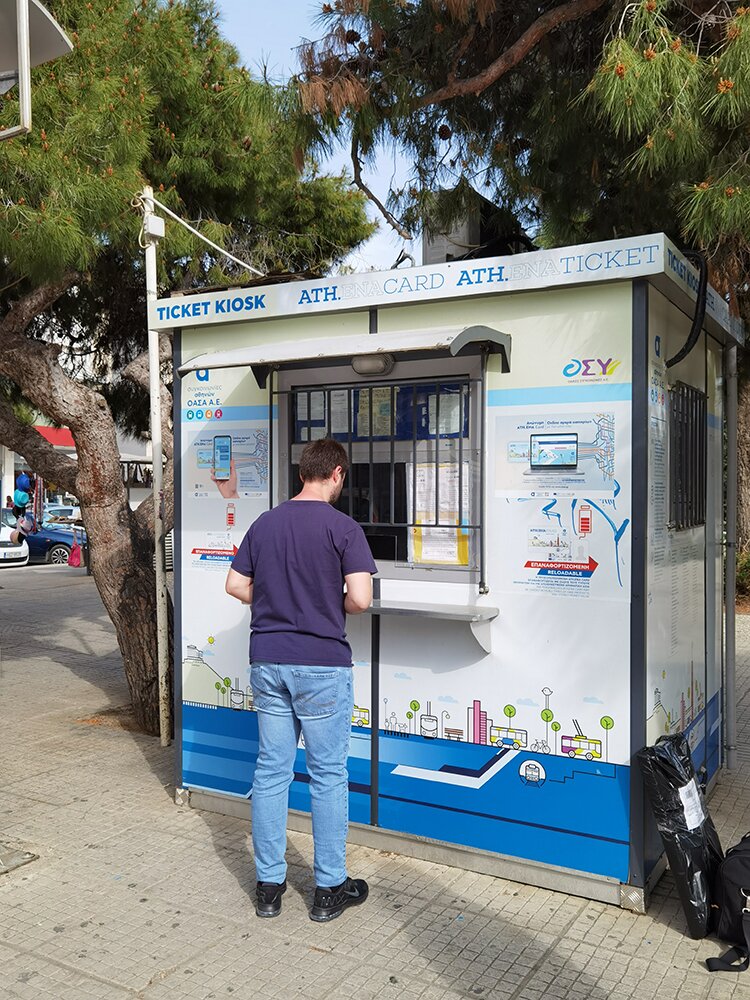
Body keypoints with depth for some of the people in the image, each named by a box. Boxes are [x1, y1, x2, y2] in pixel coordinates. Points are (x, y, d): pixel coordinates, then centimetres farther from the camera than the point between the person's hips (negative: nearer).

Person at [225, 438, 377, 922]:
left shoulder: (264, 523, 7)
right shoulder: (343, 526, -10)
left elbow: (235, 584, 10)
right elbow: (361, 598, -18)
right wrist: (334, 606, 3)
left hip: (268, 660, 5)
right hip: (322, 664, -5)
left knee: (271, 770, 12)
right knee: (328, 775, 7)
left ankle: (269, 885, 22)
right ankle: (330, 888, 18)